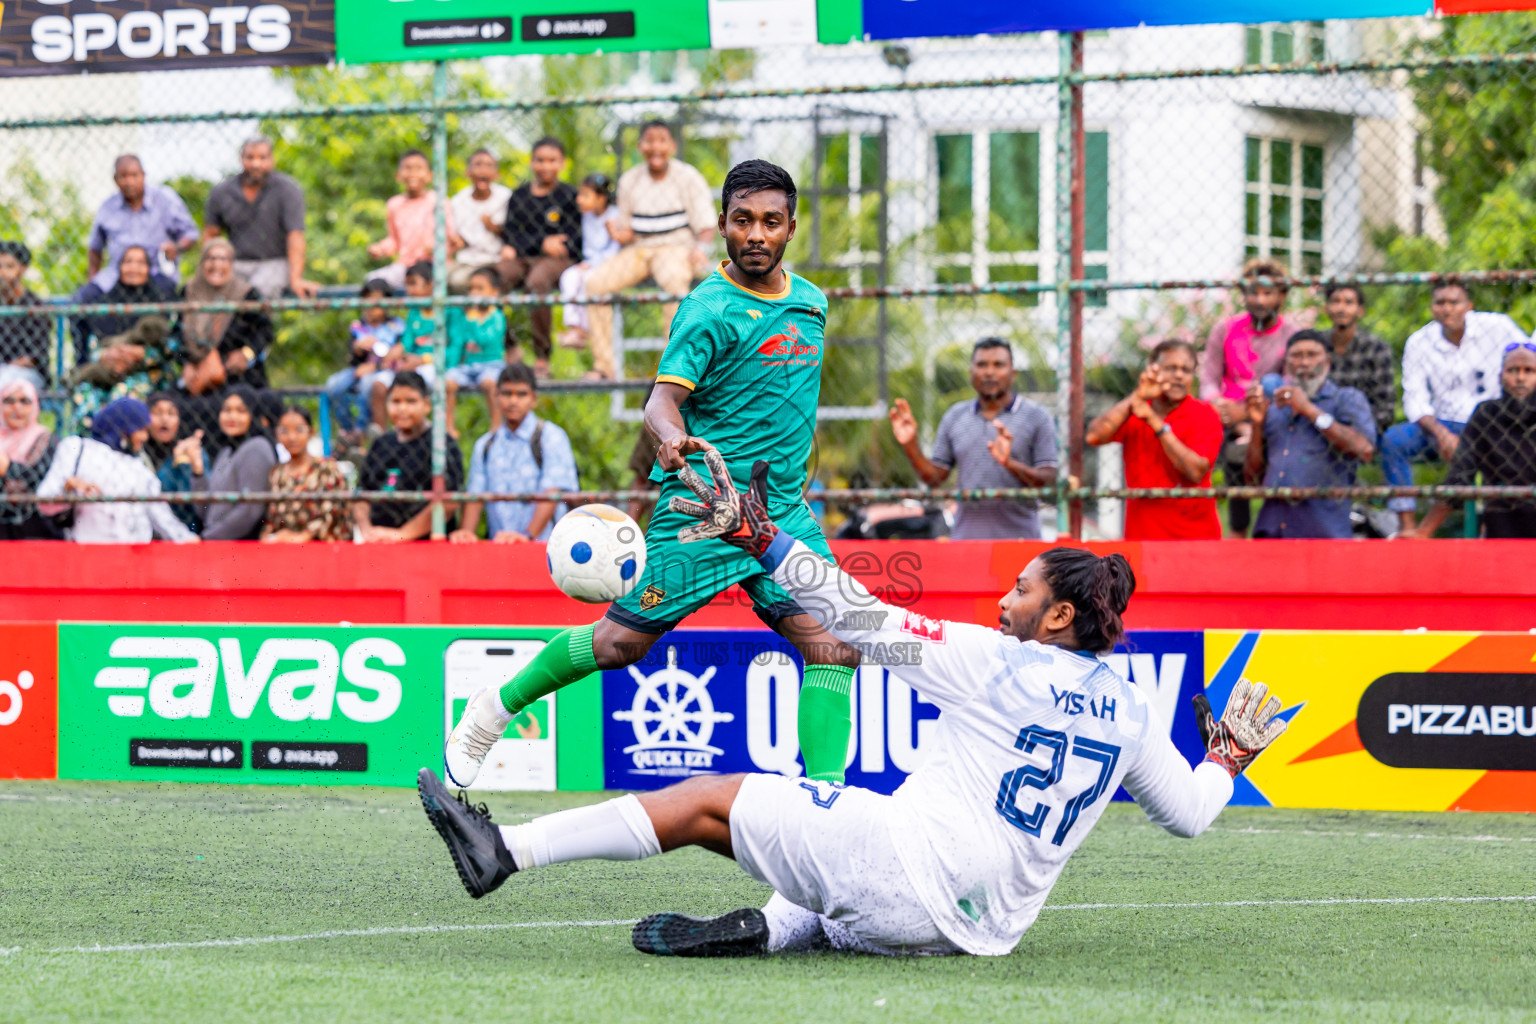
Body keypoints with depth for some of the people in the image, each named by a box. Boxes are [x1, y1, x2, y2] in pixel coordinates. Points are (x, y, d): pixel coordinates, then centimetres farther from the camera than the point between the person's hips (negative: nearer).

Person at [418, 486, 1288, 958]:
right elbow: (1188, 813, 18)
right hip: (981, 927, 6)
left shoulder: (996, 662, -4)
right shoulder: (1129, 709, 9)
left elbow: (870, 622, -4)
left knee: (710, 801, 1)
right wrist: (1230, 760, 38)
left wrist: (769, 547, -1)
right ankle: (771, 931, 2)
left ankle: (505, 851, 0)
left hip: (913, 860, -6)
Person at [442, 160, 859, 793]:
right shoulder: (709, 309, -12)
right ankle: (495, 707, 19)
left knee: (833, 646, -11)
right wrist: (676, 439, -45)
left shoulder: (810, 301, 10)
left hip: (785, 510, 6)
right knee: (623, 641, -2)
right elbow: (664, 397, -25)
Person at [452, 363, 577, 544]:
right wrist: (467, 530, -9)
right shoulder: (484, 445, 19)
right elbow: (475, 494, 11)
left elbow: (551, 494, -8)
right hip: (497, 546, 3)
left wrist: (528, 534, -22)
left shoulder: (552, 437, 4)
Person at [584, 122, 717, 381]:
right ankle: (603, 365, -17)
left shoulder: (688, 177, -1)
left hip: (676, 247, -4)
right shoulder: (630, 180, 11)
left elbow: (707, 227, -5)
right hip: (639, 250, 4)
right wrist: (622, 234, -8)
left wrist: (701, 248, -27)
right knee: (595, 283, -20)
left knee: (673, 281, -39)